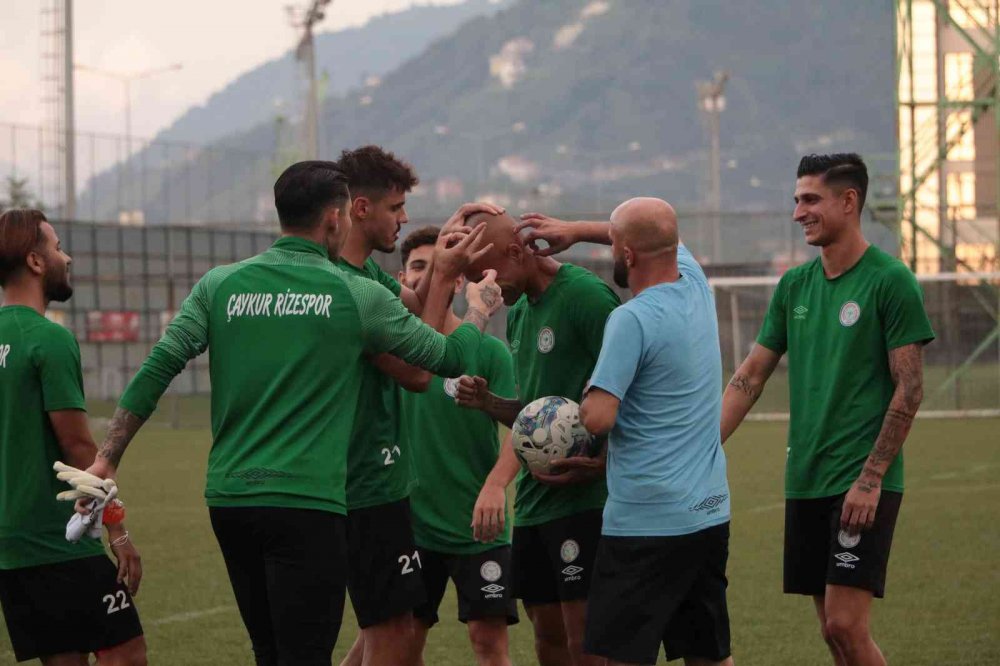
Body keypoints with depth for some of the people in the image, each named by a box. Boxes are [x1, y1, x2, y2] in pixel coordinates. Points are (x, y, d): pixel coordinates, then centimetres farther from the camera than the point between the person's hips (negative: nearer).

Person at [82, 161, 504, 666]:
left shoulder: (220, 284, 5)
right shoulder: (357, 296, -3)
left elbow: (157, 370, 0)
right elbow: (451, 357, 9)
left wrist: (106, 459, 6)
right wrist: (479, 308, 29)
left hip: (227, 498, 5)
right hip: (305, 504, -5)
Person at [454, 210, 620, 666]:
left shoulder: (586, 295, -11)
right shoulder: (519, 312, 16)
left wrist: (590, 461, -21)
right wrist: (488, 402, 4)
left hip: (583, 496, -8)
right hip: (534, 502, 9)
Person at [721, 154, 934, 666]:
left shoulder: (890, 281, -8)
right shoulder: (794, 285, 11)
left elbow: (909, 389, -10)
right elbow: (750, 377, 14)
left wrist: (870, 478, -15)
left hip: (863, 484, -6)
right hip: (805, 483, 6)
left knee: (846, 624, -12)